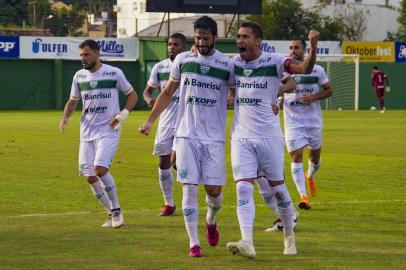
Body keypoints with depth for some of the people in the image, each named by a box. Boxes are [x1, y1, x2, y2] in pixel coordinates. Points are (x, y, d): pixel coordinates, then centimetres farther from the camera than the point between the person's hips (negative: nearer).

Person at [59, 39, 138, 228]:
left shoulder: (114, 73, -5)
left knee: (100, 168, -23)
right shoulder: (79, 76, 8)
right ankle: (113, 213, 17)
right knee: (90, 177, 0)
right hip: (87, 132, 5)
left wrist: (123, 114, -10)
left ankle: (116, 210, -4)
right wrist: (65, 117, 1)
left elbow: (132, 95, 6)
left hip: (108, 130, -5)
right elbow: (73, 101, 20)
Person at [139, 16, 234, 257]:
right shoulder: (183, 60, 4)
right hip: (187, 135, 1)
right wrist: (150, 120, 11)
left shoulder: (227, 65, -2)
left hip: (214, 137, -1)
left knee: (214, 189, -1)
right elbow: (167, 93, 14)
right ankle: (194, 242, 2)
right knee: (189, 189, -5)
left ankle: (211, 220, 33)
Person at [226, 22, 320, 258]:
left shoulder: (273, 62, -8)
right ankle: (247, 243, -19)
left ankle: (289, 234, 28)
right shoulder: (233, 63, 6)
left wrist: (313, 47, -38)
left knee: (277, 187, 7)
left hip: (269, 135, -3)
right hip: (241, 137, 3)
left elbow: (305, 69, -20)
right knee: (243, 188, -10)